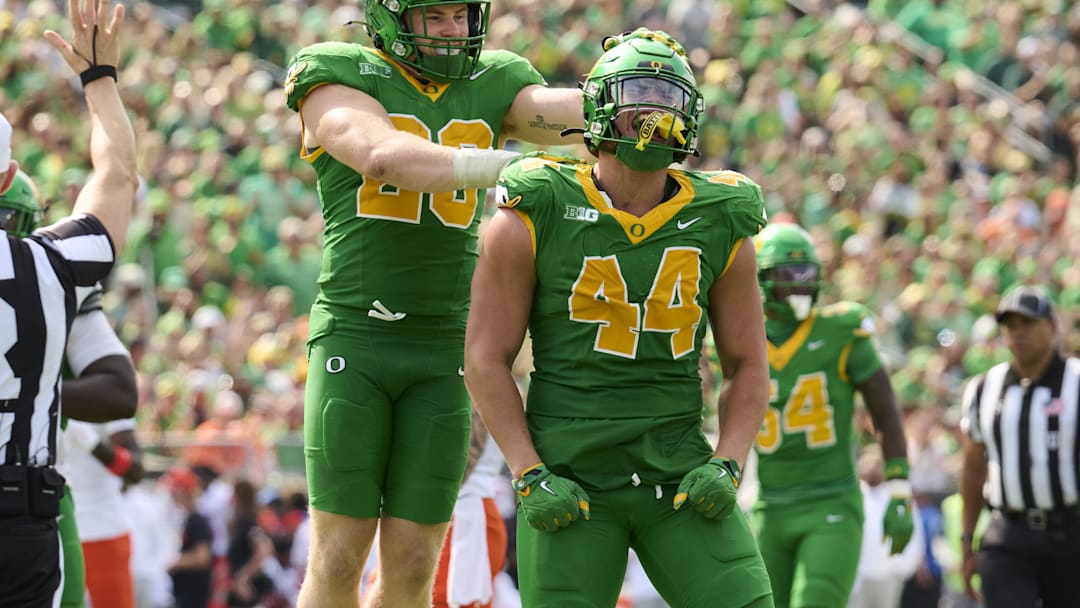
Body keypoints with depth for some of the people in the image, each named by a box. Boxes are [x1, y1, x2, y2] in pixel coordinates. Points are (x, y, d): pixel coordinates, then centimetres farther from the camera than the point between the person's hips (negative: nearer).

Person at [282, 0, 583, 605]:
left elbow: (568, 108, -9)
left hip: (443, 351, 3)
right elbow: (386, 156, -23)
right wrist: (514, 169, -34)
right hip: (353, 341, -3)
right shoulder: (339, 78, -4)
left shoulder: (492, 86, 9)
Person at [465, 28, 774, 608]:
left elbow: (748, 366, 11)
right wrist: (530, 477, -11)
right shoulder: (534, 218, -5)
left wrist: (725, 467, -4)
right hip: (569, 473, -2)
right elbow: (485, 357, -2)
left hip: (678, 471, 2)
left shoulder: (721, 227, 4)